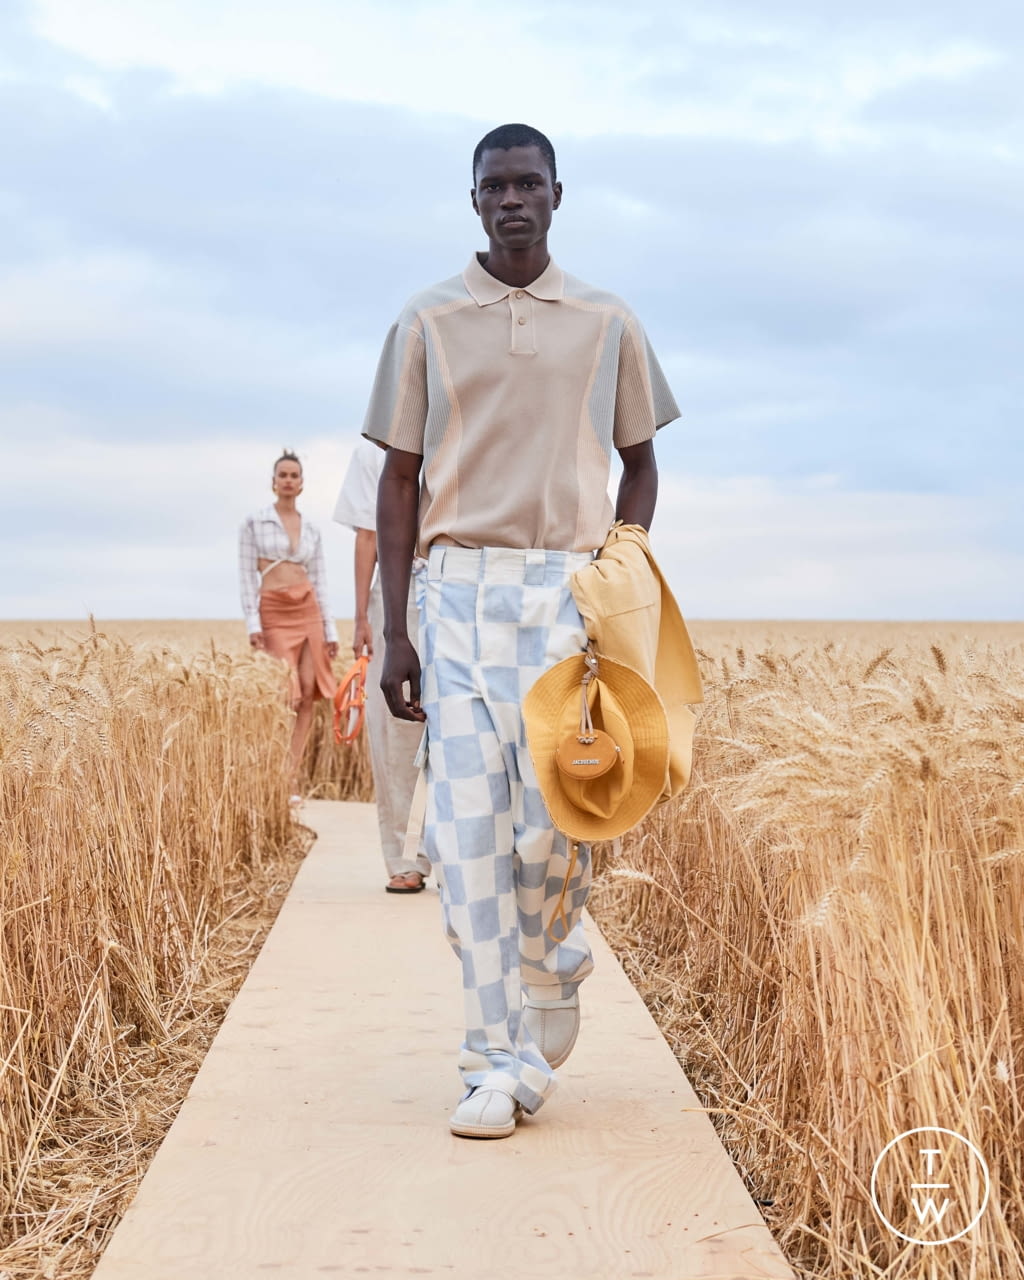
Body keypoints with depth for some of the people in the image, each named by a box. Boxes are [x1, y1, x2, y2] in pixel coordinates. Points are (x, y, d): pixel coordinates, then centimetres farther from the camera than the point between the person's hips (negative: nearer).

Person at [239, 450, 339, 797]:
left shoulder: (312, 530, 13)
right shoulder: (253, 523, 3)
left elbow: (320, 581, 13)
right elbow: (247, 575, -2)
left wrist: (330, 629, 8)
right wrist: (252, 622, -12)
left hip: (308, 611, 4)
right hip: (273, 612, -4)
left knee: (308, 693, -4)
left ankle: (291, 775, 2)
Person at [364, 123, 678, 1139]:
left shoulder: (609, 325, 10)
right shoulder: (427, 323, 9)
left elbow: (640, 460, 18)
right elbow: (400, 479, 8)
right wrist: (393, 631, 2)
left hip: (574, 589, 0)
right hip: (461, 591, 0)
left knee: (557, 819, -6)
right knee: (467, 825, -6)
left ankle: (551, 962, 27)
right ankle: (500, 1063, 2)